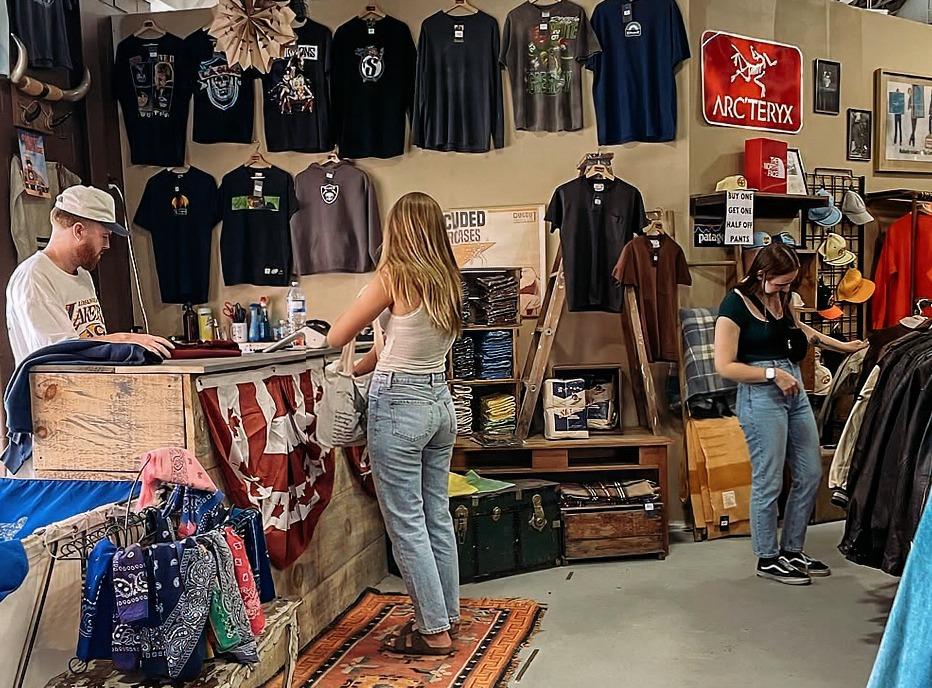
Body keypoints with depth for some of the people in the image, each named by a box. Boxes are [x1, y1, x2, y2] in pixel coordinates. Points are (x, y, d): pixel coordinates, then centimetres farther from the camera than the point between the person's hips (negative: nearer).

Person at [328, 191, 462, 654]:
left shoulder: (395, 277, -13)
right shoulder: (448, 281, 5)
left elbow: (337, 337, -5)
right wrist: (360, 367, 21)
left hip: (399, 405, -7)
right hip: (440, 400, 8)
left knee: (407, 524, 2)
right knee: (437, 516, 16)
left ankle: (433, 632, 10)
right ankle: (447, 614, 29)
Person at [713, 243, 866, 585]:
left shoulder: (782, 295, 10)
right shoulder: (736, 304, -14)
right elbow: (724, 365, -17)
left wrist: (840, 345, 29)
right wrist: (773, 373, -18)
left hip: (794, 389, 8)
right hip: (760, 395, -8)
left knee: (810, 474, 11)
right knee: (769, 482, -1)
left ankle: (792, 550, 26)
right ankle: (767, 559, 15)